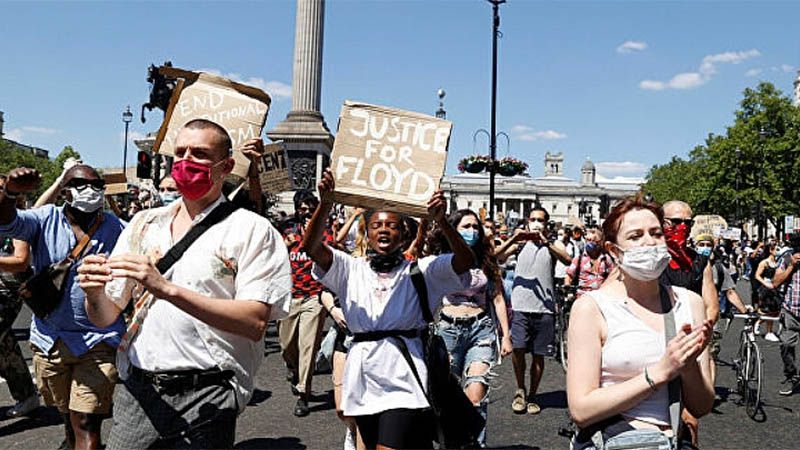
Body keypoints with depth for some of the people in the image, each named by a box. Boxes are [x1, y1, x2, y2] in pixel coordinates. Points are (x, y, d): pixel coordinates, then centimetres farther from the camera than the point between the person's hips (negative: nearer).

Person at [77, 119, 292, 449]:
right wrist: (95, 292, -13)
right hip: (137, 392, 4)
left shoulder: (252, 230, -6)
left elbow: (255, 322, -18)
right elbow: (106, 317, 11)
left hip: (204, 400, -4)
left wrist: (167, 288, -25)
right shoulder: (144, 224, 10)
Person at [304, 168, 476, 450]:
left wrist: (441, 221, -25)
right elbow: (312, 247, -6)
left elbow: (466, 261, -10)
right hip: (363, 374, 4)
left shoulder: (419, 270, 5)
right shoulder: (352, 269, 10)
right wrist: (326, 203, -23)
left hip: (403, 375, -3)